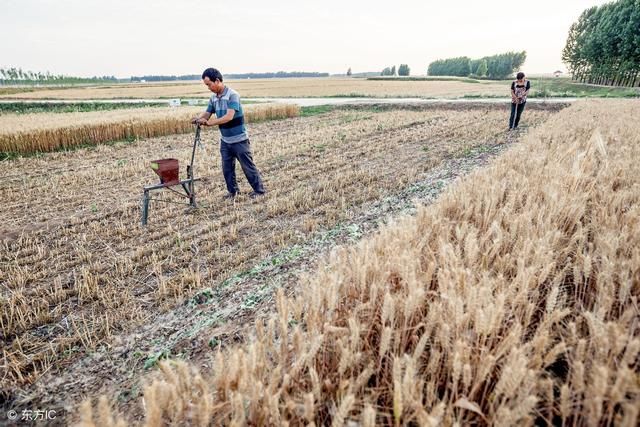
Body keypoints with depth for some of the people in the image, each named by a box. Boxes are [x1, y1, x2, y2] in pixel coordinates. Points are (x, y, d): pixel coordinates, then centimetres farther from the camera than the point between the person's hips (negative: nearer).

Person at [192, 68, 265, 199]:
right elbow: (207, 113, 7)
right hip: (225, 140, 7)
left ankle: (259, 190, 14)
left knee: (248, 166, 2)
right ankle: (233, 191, 26)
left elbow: (229, 117, -28)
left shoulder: (232, 95, -18)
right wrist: (199, 118, -17)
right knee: (227, 168, 11)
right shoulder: (213, 98, 5)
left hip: (239, 139, -7)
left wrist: (209, 122, -32)